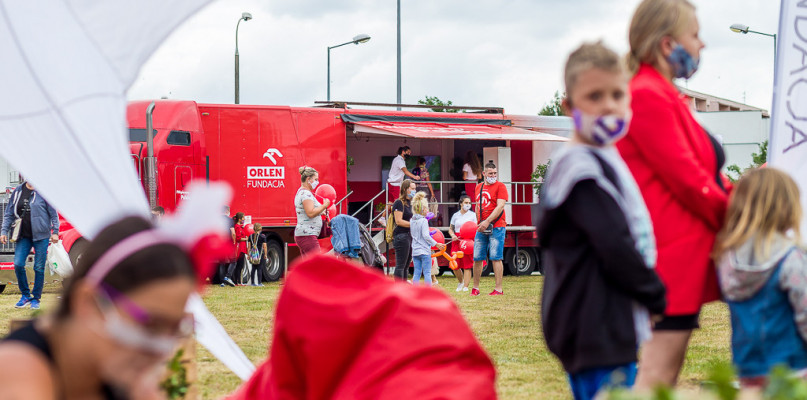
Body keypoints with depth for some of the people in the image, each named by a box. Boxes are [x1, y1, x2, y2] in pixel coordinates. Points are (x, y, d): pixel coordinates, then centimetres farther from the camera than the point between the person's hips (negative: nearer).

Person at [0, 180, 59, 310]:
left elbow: (53, 213, 0)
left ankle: (36, 298, 14)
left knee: (39, 268, 1)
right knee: (18, 264, -7)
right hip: (23, 236, 3)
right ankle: (25, 295, 10)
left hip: (41, 235, -3)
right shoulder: (17, 191, 8)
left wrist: (55, 232, -5)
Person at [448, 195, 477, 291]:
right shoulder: (455, 215, 12)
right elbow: (450, 228, 20)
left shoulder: (473, 215, 5)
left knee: (467, 265, -7)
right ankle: (460, 281, 26)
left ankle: (465, 286, -4)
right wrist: (453, 235, -1)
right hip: (457, 240, 3)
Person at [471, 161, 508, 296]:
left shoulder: (500, 186, -3)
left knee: (496, 258, -8)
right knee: (477, 258, 5)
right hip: (481, 228, 6)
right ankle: (475, 287, 14)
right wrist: (479, 223, 12)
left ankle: (498, 288, -5)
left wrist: (487, 222, -19)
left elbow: (500, 206, -13)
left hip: (496, 227, -6)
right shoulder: (478, 188, 16)